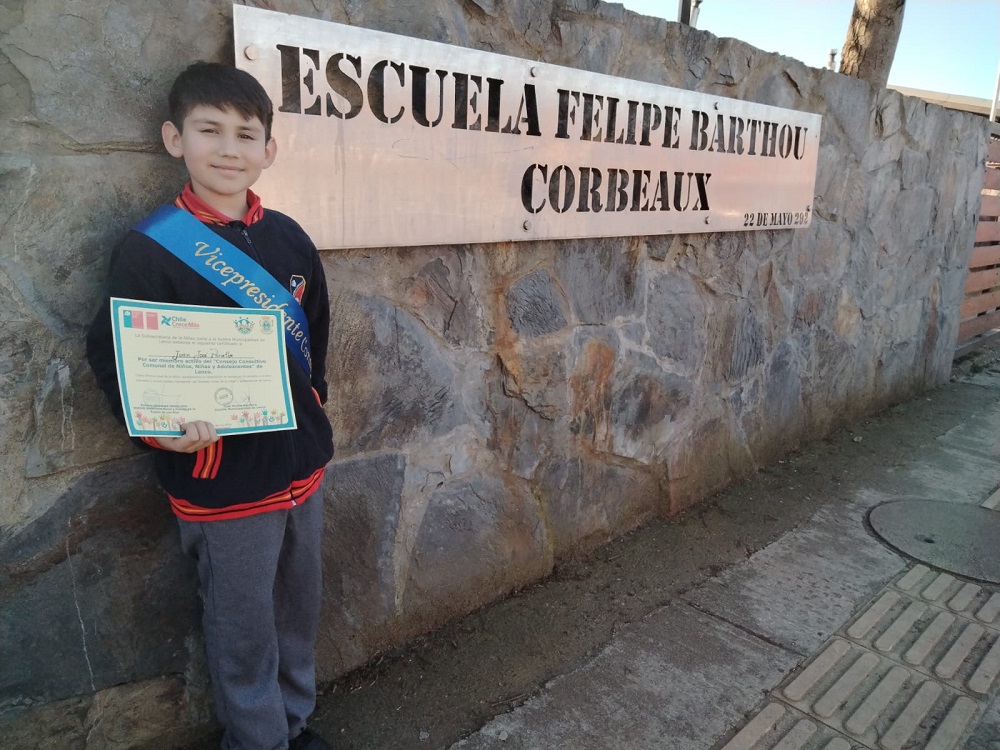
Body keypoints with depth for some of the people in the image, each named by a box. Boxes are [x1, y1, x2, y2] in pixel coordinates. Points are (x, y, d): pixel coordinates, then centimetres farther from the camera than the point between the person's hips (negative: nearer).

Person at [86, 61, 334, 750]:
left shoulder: (290, 239, 3)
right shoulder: (150, 249, -12)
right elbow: (111, 354, -10)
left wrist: (311, 412, 11)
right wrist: (159, 428, -25)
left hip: (303, 464, 6)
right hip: (222, 479, -5)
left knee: (299, 614, 21)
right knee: (245, 633, 10)